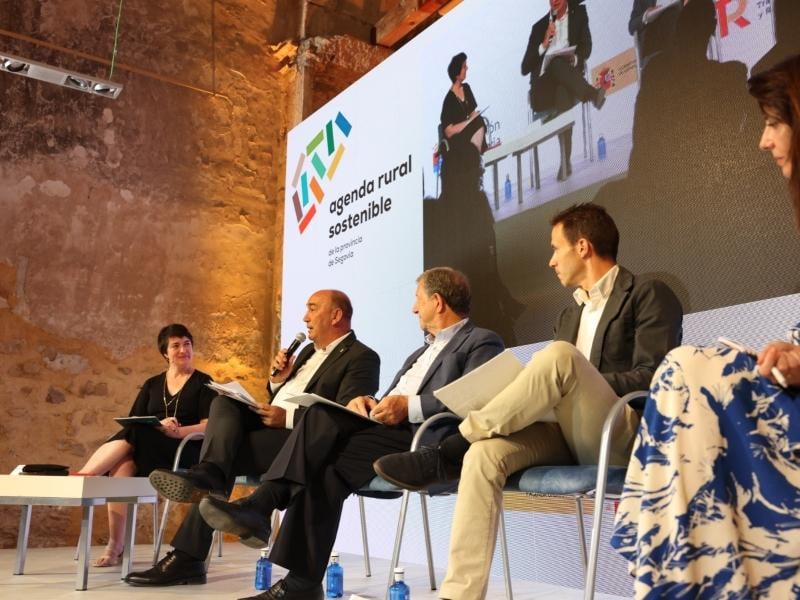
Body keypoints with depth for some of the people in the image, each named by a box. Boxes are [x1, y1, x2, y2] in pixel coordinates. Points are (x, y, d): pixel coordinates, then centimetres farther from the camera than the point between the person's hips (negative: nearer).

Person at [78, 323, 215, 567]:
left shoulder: (203, 382, 9)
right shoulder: (152, 384, 21)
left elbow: (208, 427, -3)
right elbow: (133, 421, 9)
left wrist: (177, 431, -22)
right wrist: (158, 425, -13)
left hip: (185, 453, -3)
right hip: (145, 451, 3)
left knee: (130, 435, -32)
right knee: (122, 465, -33)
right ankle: (115, 547, -34)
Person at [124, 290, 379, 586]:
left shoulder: (362, 358, -4)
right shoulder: (309, 350, 26)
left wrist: (288, 418, -23)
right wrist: (277, 381, 6)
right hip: (271, 426, 8)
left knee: (225, 456, -26)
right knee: (224, 402, -20)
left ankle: (188, 557, -29)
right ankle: (208, 474, -45)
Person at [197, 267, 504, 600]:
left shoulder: (481, 342, 5)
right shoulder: (423, 350, 33)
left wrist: (411, 406, -21)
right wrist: (367, 402, 2)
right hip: (380, 425, 7)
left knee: (325, 467, -26)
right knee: (321, 415, -22)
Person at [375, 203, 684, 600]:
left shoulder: (649, 295, 1)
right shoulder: (570, 314, 23)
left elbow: (652, 379, -11)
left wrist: (578, 386, -14)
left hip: (623, 436, -6)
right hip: (570, 435, 6)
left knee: (559, 356, -31)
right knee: (486, 453, -23)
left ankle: (447, 455, -23)